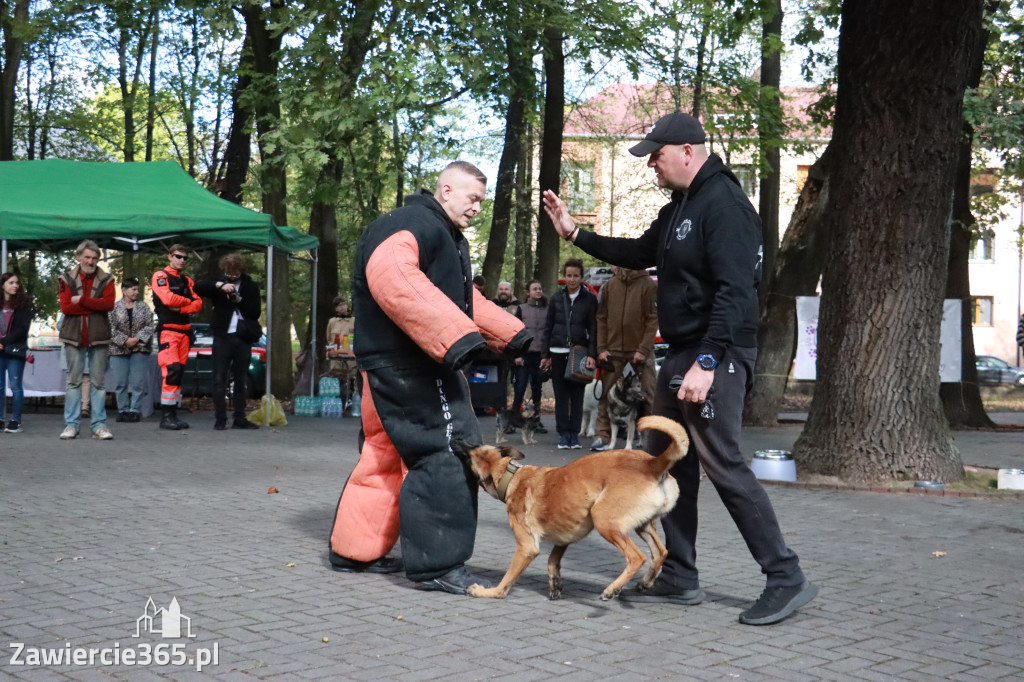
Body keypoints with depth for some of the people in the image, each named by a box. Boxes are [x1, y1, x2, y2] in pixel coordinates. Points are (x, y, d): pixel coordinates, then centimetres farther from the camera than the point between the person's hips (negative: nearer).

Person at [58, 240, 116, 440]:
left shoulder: (106, 280, 6)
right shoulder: (66, 279, 6)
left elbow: (108, 304, -11)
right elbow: (65, 307, -8)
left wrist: (81, 300, -13)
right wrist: (94, 307, -10)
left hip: (98, 337, 0)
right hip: (74, 337, 0)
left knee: (98, 382, 2)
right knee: (73, 381, 3)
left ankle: (99, 425, 5)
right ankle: (71, 424, 6)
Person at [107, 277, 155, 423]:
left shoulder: (144, 307, 9)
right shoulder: (114, 308, 4)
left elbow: (150, 326, 1)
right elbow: (111, 329, -4)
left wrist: (138, 339, -13)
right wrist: (125, 340, -15)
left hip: (140, 349, 0)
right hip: (119, 350, 0)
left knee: (138, 383, -3)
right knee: (120, 383, 1)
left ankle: (135, 410, 2)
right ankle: (123, 410, 9)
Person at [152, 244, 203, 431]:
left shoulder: (187, 280, 19)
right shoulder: (160, 276, 1)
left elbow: (198, 304, 6)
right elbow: (168, 298, -16)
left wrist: (180, 308, -11)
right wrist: (188, 301, -1)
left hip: (184, 330, 7)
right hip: (167, 329, -7)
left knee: (179, 372, 6)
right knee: (171, 371, -17)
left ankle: (173, 414, 10)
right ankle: (166, 416, -17)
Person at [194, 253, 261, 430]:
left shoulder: (251, 287, 8)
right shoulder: (218, 283, 7)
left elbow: (255, 313, 2)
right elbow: (197, 287, -9)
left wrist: (239, 300, -12)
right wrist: (219, 285, -21)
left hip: (243, 338, 1)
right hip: (222, 337, -1)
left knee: (241, 381, 6)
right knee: (219, 380, -3)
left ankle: (239, 419, 12)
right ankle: (220, 419, 1)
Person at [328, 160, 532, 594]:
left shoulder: (448, 237, 23)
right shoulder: (408, 226, -13)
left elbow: (465, 300, 34)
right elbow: (392, 278, -33)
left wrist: (512, 336, 27)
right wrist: (456, 337, -38)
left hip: (422, 368, 11)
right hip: (407, 367, -11)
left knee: (388, 457, 15)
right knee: (448, 453, -12)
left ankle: (354, 549, 24)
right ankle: (438, 564, -9)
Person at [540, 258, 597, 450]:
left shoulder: (589, 299, 2)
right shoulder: (557, 298, 8)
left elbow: (593, 328, -1)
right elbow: (548, 327, 11)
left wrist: (592, 354, -10)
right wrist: (545, 355, 7)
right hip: (558, 353, 2)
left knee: (577, 395, 2)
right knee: (561, 396, 3)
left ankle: (574, 433, 8)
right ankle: (563, 434, 8)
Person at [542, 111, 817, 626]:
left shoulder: (723, 204, -15)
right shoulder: (678, 209, 17)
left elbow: (734, 290, -23)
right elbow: (640, 254, 31)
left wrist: (706, 362, -27)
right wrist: (575, 234, 25)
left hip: (716, 355, -11)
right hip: (681, 354, 11)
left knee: (723, 463, -12)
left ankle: (786, 579, -4)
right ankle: (678, 578, 20)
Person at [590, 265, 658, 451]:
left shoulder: (649, 285, -3)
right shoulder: (609, 286, 7)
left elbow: (653, 319, -6)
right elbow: (601, 319, 7)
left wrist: (643, 349, -14)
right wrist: (601, 348, -2)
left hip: (641, 350, -3)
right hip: (613, 350, 3)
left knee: (648, 394, 0)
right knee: (606, 394, 0)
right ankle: (604, 436, 4)